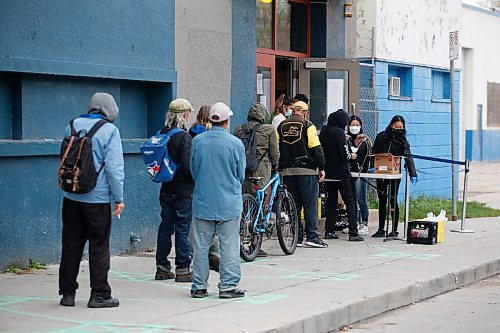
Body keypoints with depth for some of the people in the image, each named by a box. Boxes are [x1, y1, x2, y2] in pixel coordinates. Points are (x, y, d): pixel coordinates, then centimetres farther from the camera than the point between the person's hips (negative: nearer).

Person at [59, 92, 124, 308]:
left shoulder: (73, 126, 7)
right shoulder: (109, 130, -9)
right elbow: (114, 167, -12)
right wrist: (119, 198, -7)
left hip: (72, 198, 5)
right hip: (98, 198, -5)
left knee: (71, 245, 11)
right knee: (99, 247, 4)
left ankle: (67, 292, 16)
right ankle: (99, 294, 7)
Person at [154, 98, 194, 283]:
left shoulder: (162, 134, 7)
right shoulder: (183, 136, -16)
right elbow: (187, 164, -20)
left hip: (166, 190, 7)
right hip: (183, 191, -7)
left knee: (165, 226, 12)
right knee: (182, 229, -1)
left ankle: (162, 267, 17)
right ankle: (182, 269, 3)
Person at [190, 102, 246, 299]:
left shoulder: (197, 141, -2)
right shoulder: (235, 143, -9)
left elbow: (193, 170, 9)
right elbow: (241, 175, 1)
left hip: (202, 201, 3)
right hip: (229, 203, -2)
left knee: (201, 246, 8)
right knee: (229, 246, 4)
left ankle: (199, 287, 12)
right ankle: (228, 286, 5)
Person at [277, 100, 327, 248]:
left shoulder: (282, 126, 10)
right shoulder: (307, 125, -5)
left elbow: (276, 148, 11)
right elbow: (316, 148, -9)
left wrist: (279, 168, 16)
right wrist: (321, 168, -4)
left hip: (288, 170, 5)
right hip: (306, 170, -5)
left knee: (293, 205, 9)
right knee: (310, 204, -2)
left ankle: (296, 237, 9)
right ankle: (311, 236, -6)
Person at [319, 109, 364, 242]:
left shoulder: (324, 131, 6)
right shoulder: (339, 132, -15)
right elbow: (344, 155, -18)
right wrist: (351, 156, 3)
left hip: (328, 172, 7)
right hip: (340, 173, -7)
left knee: (331, 201, 13)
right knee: (349, 201, -1)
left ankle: (329, 231, 10)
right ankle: (353, 233, -5)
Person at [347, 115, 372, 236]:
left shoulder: (365, 140, 4)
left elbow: (369, 156, 0)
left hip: (360, 172, -4)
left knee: (361, 200, -6)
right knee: (352, 199, 9)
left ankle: (364, 225, -1)